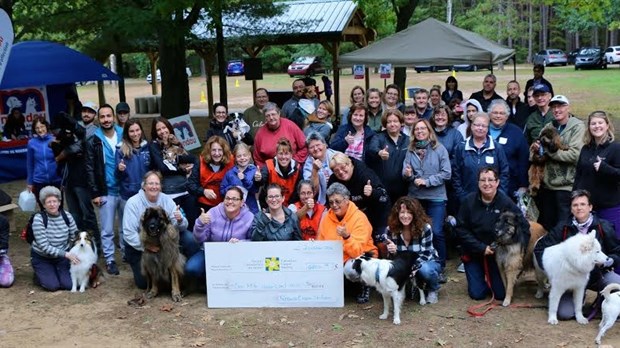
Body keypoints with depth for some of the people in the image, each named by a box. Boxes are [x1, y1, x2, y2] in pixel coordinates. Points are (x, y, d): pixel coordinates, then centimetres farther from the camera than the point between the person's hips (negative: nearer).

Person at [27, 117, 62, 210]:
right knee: (44, 209, 14)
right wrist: (30, 182, 9)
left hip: (56, 180, -1)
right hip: (39, 182, 1)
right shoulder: (31, 143, -4)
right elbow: (30, 164, 6)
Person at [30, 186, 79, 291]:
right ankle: (39, 274, 15)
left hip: (62, 256, 3)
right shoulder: (38, 219, -20)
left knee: (69, 284, -12)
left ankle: (56, 272, 19)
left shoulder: (67, 216, -9)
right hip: (42, 258, -3)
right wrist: (66, 254, -27)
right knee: (53, 285, -17)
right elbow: (44, 247, -23)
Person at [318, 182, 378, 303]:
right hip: (336, 259, 5)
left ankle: (364, 285, -3)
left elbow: (357, 252, -27)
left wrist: (346, 236, -43)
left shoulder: (359, 218, -19)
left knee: (350, 268, -38)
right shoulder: (327, 217, -2)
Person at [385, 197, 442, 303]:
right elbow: (390, 256, -6)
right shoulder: (391, 229, -13)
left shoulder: (425, 227, -22)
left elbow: (425, 254, -20)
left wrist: (411, 266, -38)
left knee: (425, 270, -39)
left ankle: (433, 290, -2)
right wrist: (392, 252, -32)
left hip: (428, 262, -2)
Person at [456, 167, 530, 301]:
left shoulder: (506, 202, -13)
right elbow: (461, 229, -9)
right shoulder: (469, 201, -11)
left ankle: (492, 278, 31)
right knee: (477, 294, -2)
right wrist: (481, 248, -16)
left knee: (501, 294, -1)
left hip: (498, 252, 0)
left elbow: (523, 226, -9)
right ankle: (480, 276, 30)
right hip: (474, 253, 0)